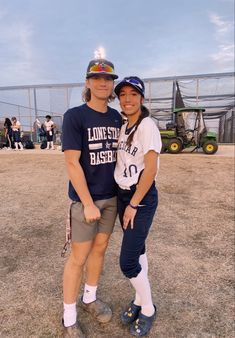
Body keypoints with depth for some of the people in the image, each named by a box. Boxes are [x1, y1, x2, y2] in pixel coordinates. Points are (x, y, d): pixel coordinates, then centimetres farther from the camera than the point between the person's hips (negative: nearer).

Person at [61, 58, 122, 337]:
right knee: (79, 256, 5)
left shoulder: (116, 118, 5)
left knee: (100, 249, 17)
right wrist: (88, 204, -16)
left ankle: (90, 299, 41)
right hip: (85, 198, -5)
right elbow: (72, 163, -16)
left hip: (111, 196, 6)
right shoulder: (74, 116, -12)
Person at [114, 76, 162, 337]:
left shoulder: (147, 125, -15)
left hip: (142, 198, -7)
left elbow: (150, 170, -20)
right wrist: (125, 202, 8)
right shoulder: (124, 127, 9)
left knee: (127, 261, -2)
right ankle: (139, 301, 37)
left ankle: (148, 309, 24)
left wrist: (133, 205, -16)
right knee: (137, 249, 18)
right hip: (122, 195, 7)